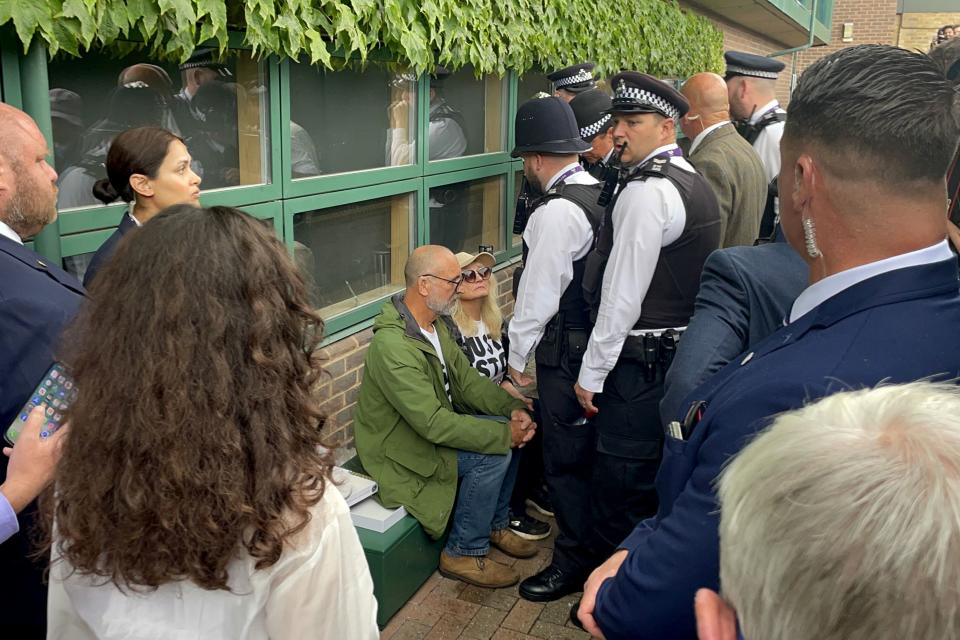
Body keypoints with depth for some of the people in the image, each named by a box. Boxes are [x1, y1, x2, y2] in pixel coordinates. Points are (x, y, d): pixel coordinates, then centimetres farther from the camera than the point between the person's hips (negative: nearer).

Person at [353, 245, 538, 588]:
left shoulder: (433, 323, -1)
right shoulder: (392, 346, -32)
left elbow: (466, 378, 3)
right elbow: (433, 423, -33)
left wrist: (512, 409, -13)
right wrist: (503, 433, -26)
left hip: (431, 423, 9)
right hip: (402, 447, -9)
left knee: (507, 431, 0)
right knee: (493, 454, -20)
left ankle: (495, 525, 20)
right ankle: (464, 554, -2)